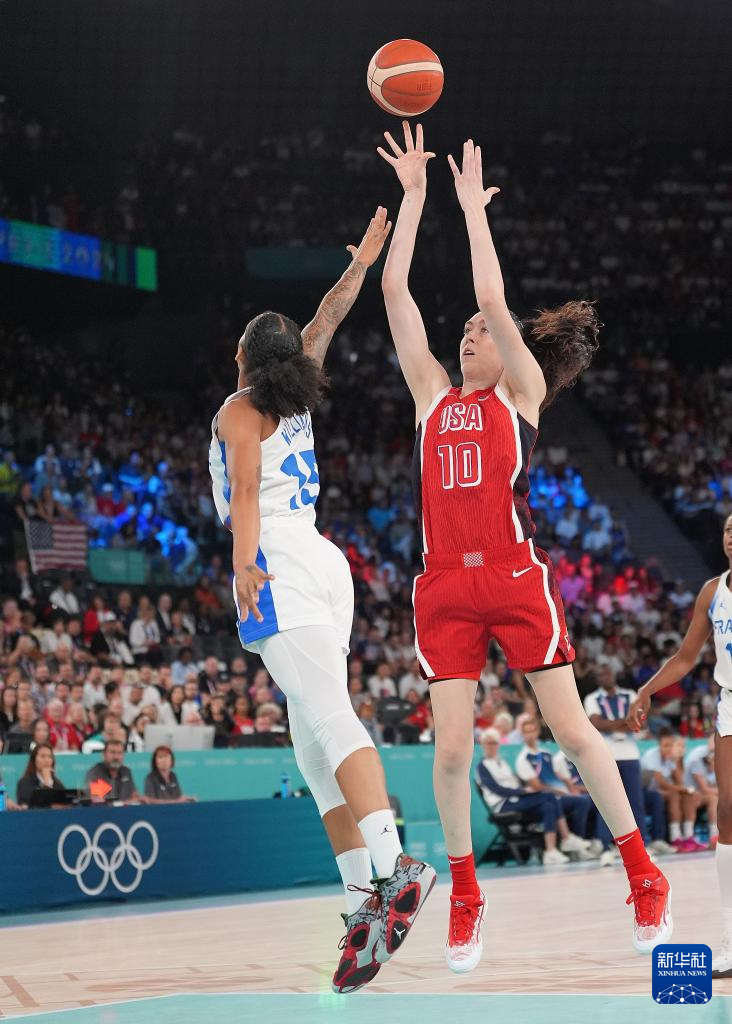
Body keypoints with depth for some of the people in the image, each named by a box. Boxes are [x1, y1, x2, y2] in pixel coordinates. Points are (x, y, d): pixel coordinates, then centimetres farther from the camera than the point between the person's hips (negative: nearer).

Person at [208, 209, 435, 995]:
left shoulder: (240, 409, 3)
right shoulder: (297, 401, 20)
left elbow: (245, 487, -12)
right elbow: (325, 322, 34)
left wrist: (244, 564, -22)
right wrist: (360, 264, 41)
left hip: (280, 562, -7)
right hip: (323, 562, 7)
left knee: (328, 721, -21)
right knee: (314, 742, 4)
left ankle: (392, 869, -37)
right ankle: (363, 897, -6)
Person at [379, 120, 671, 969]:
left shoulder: (522, 392, 6)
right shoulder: (433, 393, 15)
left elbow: (494, 300, -7)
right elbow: (395, 289, 11)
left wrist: (473, 206, 2)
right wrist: (413, 194, 10)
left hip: (515, 579, -3)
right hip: (445, 585, 3)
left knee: (570, 729, -1)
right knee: (451, 748, -2)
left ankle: (644, 876, 11)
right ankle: (464, 899, 12)